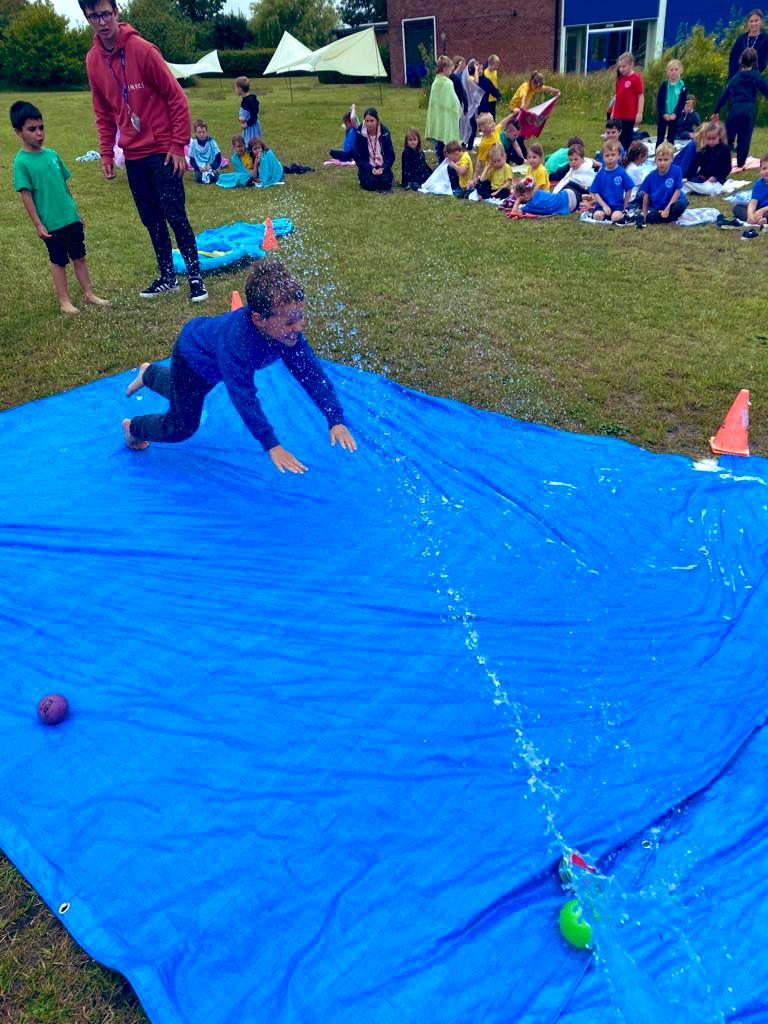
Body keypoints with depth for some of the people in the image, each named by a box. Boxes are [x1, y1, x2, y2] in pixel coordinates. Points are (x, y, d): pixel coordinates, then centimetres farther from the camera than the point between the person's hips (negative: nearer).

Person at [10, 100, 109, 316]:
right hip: (51, 223, -5)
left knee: (79, 257, 12)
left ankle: (89, 294, 24)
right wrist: (38, 224, -15)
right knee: (59, 261, 5)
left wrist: (76, 211, 17)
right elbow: (26, 195, -12)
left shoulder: (52, 154, 6)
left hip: (71, 218, 5)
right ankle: (64, 301, 16)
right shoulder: (21, 162, -11)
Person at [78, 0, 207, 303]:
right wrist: (106, 154, 8)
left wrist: (178, 146, -11)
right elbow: (103, 112, 13)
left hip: (163, 150, -5)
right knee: (151, 220, 9)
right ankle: (168, 277, 19)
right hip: (133, 155, 5)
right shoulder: (93, 60, 5)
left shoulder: (143, 50, -10)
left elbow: (176, 98, -9)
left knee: (175, 216, -6)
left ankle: (196, 277, 5)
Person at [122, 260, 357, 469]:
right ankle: (133, 427, 28)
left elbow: (311, 373, -28)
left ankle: (149, 373, 62)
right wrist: (271, 446, -52)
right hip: (190, 355, -6)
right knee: (182, 427, -1)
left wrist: (336, 420, -34)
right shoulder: (236, 340, -50)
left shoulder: (290, 331, -33)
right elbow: (243, 397, -49)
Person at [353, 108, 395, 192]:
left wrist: (383, 168, -20)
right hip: (367, 167, 0)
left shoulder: (385, 132, -4)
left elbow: (390, 155, -2)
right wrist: (371, 169, -21)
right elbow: (358, 157, -7)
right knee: (371, 182, -29)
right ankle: (362, 178, 5)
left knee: (385, 181, -29)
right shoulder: (359, 133, -6)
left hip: (382, 167, 1)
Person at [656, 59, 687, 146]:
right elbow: (659, 100, -5)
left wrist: (675, 114, -15)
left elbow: (682, 102, -3)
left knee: (671, 139, 5)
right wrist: (664, 113, -15)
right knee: (660, 138, 6)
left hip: (675, 116, 0)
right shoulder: (664, 84, 0)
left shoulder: (682, 85, -1)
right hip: (662, 115, 0)